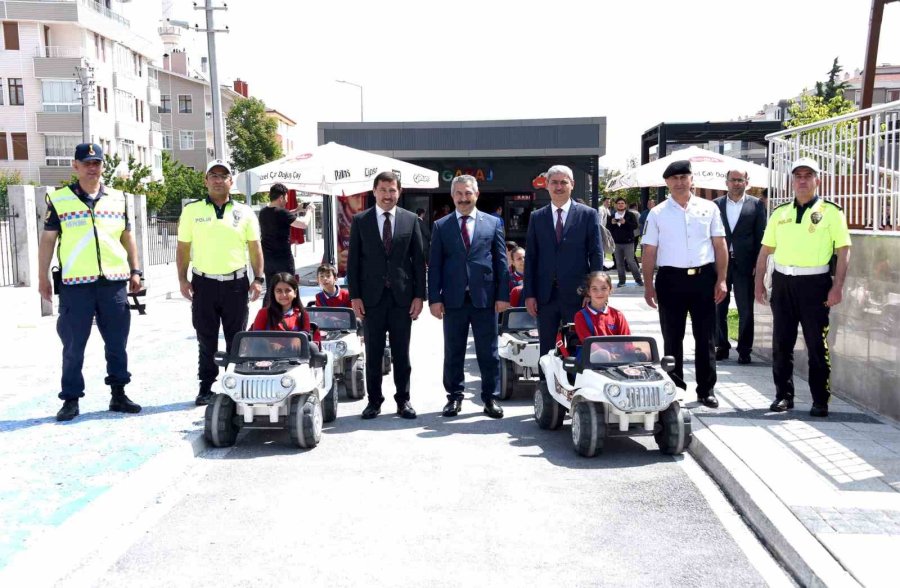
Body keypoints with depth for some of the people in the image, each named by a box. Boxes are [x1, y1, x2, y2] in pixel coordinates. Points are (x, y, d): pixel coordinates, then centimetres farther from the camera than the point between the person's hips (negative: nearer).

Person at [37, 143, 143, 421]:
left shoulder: (118, 198, 11)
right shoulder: (59, 200, 3)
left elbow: (127, 237, 16)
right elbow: (47, 240, 4)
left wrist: (135, 270, 9)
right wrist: (43, 278, 1)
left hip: (115, 282, 3)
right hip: (75, 284, -2)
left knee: (117, 343, 7)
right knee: (73, 345, 3)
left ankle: (118, 394, 18)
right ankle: (71, 399, 13)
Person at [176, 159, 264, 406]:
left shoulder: (244, 212, 6)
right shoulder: (192, 210, 5)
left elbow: (255, 247, 9)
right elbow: (183, 247, 8)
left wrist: (258, 278, 1)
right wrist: (182, 278, 0)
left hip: (236, 283, 0)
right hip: (203, 283, 0)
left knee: (236, 339, 5)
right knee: (206, 341, 6)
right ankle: (206, 387, 16)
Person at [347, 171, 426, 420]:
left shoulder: (410, 220, 4)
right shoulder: (360, 221, 3)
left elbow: (418, 259, 4)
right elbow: (353, 260, 3)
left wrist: (419, 295, -2)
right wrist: (354, 296, -3)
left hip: (402, 296, 0)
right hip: (372, 296, 0)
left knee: (401, 352, 8)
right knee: (373, 353, 6)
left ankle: (403, 399, 18)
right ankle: (374, 400, 17)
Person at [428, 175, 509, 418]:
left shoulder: (493, 223, 7)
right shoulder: (441, 226, 7)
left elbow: (501, 261, 5)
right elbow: (434, 265, 4)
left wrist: (503, 294, -2)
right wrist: (434, 298, -4)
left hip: (485, 297, 0)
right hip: (453, 299, 0)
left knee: (488, 352, 5)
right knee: (453, 352, 8)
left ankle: (490, 398, 16)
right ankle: (454, 396, 19)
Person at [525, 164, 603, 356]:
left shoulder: (588, 215, 1)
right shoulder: (537, 217, 8)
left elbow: (596, 255, 0)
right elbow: (530, 257, 7)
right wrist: (529, 294, 1)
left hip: (576, 294, -2)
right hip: (545, 295, 2)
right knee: (546, 349, 8)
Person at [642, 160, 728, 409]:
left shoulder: (709, 208, 7)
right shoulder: (657, 213, 5)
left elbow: (720, 245, 6)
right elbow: (649, 251, 3)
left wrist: (721, 280, -1)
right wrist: (648, 286, -2)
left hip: (703, 277, 0)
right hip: (670, 279, 0)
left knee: (705, 338, 5)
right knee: (672, 339, 7)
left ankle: (706, 390, 15)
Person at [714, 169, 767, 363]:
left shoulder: (756, 205, 3)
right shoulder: (716, 204, 6)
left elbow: (760, 236, 1)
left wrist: (758, 264, -5)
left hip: (744, 264, -2)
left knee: (746, 309, 3)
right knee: (719, 308, 8)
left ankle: (744, 349, 12)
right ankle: (721, 346, 19)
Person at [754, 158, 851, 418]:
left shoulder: (831, 212, 0)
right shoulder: (779, 213, 11)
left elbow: (843, 251, -4)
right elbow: (765, 250, 13)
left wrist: (837, 287, -12)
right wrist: (759, 283, 7)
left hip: (815, 282, -3)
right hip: (783, 282, 4)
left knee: (817, 344, 3)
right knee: (781, 343, 7)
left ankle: (820, 400, 13)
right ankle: (783, 395, 19)